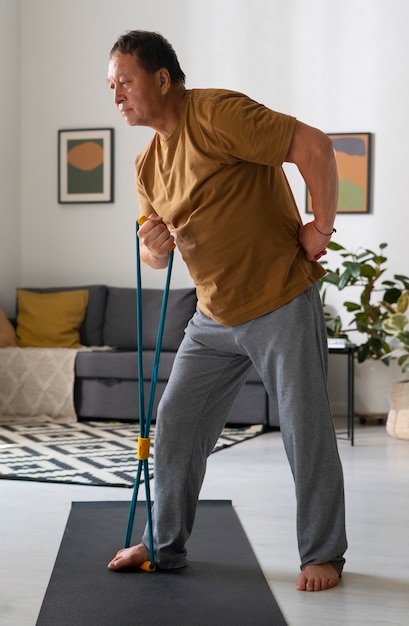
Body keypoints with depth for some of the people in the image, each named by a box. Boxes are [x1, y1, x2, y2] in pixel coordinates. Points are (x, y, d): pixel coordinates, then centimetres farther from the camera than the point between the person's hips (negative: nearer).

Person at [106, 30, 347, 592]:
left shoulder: (218, 114, -16)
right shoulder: (148, 165, 10)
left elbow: (314, 146, -21)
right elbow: (156, 256, 15)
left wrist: (321, 229, -17)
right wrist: (154, 245, -8)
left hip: (282, 304, -8)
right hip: (215, 317, 8)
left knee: (307, 434, -1)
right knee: (175, 422, 9)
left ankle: (323, 555, 15)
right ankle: (165, 545, 24)